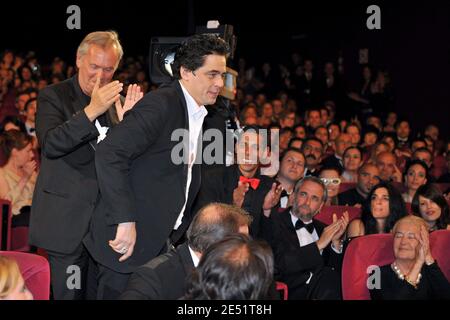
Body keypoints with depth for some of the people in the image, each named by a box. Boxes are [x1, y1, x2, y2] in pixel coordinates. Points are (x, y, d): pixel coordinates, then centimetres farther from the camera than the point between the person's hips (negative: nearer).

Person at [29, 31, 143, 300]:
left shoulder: (115, 99, 10)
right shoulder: (54, 96, -5)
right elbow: (50, 144, -21)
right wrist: (91, 111, -30)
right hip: (67, 218, -5)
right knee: (70, 294, 1)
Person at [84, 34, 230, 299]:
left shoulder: (200, 115, 13)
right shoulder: (160, 104, -14)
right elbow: (109, 153, -25)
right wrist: (125, 220, -29)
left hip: (163, 242, 8)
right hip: (129, 237, -8)